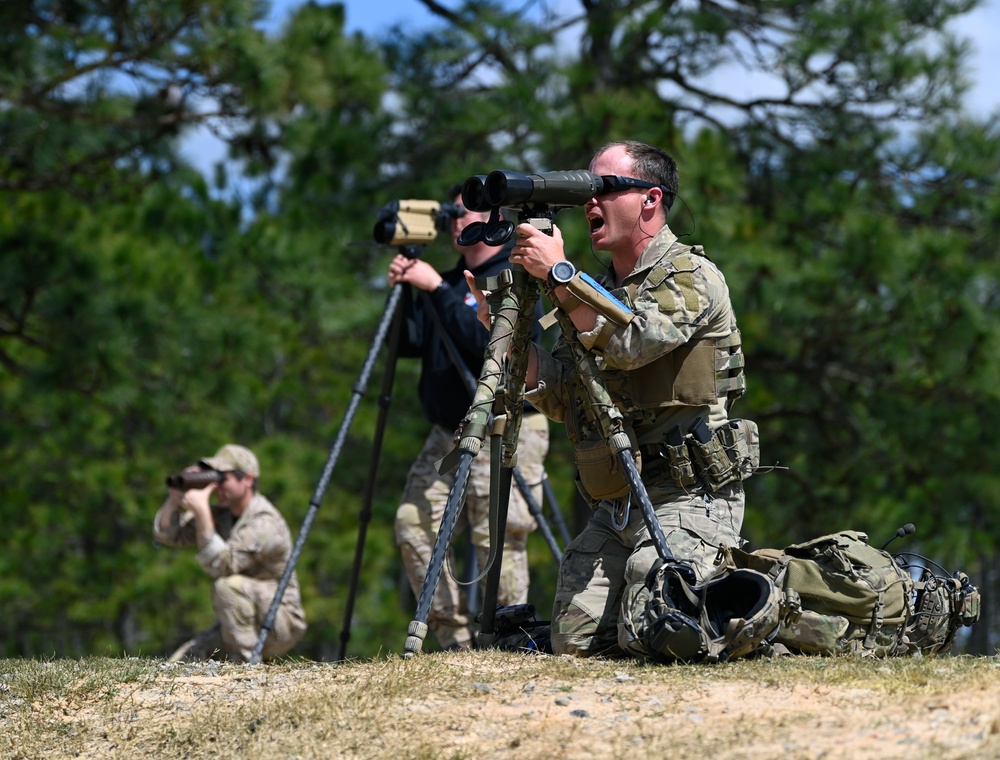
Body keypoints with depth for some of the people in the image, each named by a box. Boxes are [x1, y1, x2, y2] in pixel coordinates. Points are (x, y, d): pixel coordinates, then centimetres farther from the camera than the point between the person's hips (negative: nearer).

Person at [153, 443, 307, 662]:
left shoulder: (265, 523, -22)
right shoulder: (221, 515, 4)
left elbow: (220, 565, -31)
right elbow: (166, 534, 5)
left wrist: (201, 511, -33)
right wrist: (176, 497, -13)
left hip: (281, 623, -8)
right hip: (236, 624, 8)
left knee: (229, 584, -34)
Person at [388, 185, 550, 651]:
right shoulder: (453, 281, 18)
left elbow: (486, 339, -20)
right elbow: (408, 345, 11)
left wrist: (437, 290, -20)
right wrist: (403, 292, -4)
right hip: (448, 433, 8)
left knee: (497, 538, -10)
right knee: (415, 525, -2)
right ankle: (454, 639, 2)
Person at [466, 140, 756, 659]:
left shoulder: (691, 276, -6)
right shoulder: (598, 293, 18)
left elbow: (630, 342, -25)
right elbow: (559, 400, 13)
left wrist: (559, 274, -18)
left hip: (687, 497, -7)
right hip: (614, 508, 8)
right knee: (574, 642, -4)